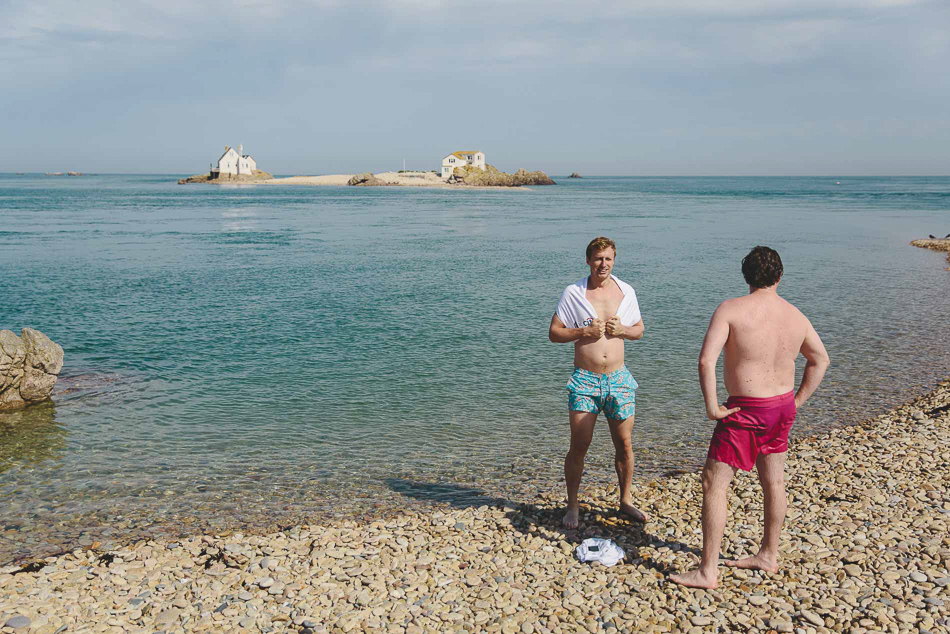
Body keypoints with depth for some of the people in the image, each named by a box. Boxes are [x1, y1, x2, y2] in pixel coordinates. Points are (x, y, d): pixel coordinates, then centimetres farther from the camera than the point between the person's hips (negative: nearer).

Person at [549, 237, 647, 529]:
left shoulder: (626, 291, 5)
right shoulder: (573, 293, -4)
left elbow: (639, 329, 14)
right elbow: (554, 333, -4)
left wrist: (622, 329, -8)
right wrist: (584, 332, -18)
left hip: (619, 379, 3)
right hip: (585, 381, -3)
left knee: (624, 444, 9)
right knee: (579, 446, -2)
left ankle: (626, 500, 28)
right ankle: (572, 506, 14)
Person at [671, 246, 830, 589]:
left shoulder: (731, 309, -15)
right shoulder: (796, 316, 3)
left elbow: (706, 360, -25)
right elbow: (820, 360, 16)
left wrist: (712, 406, -16)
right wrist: (797, 400, 17)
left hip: (746, 410, -7)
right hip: (783, 407, 7)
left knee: (713, 484, 0)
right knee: (774, 483, 20)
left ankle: (707, 571, 3)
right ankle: (768, 556, 36)